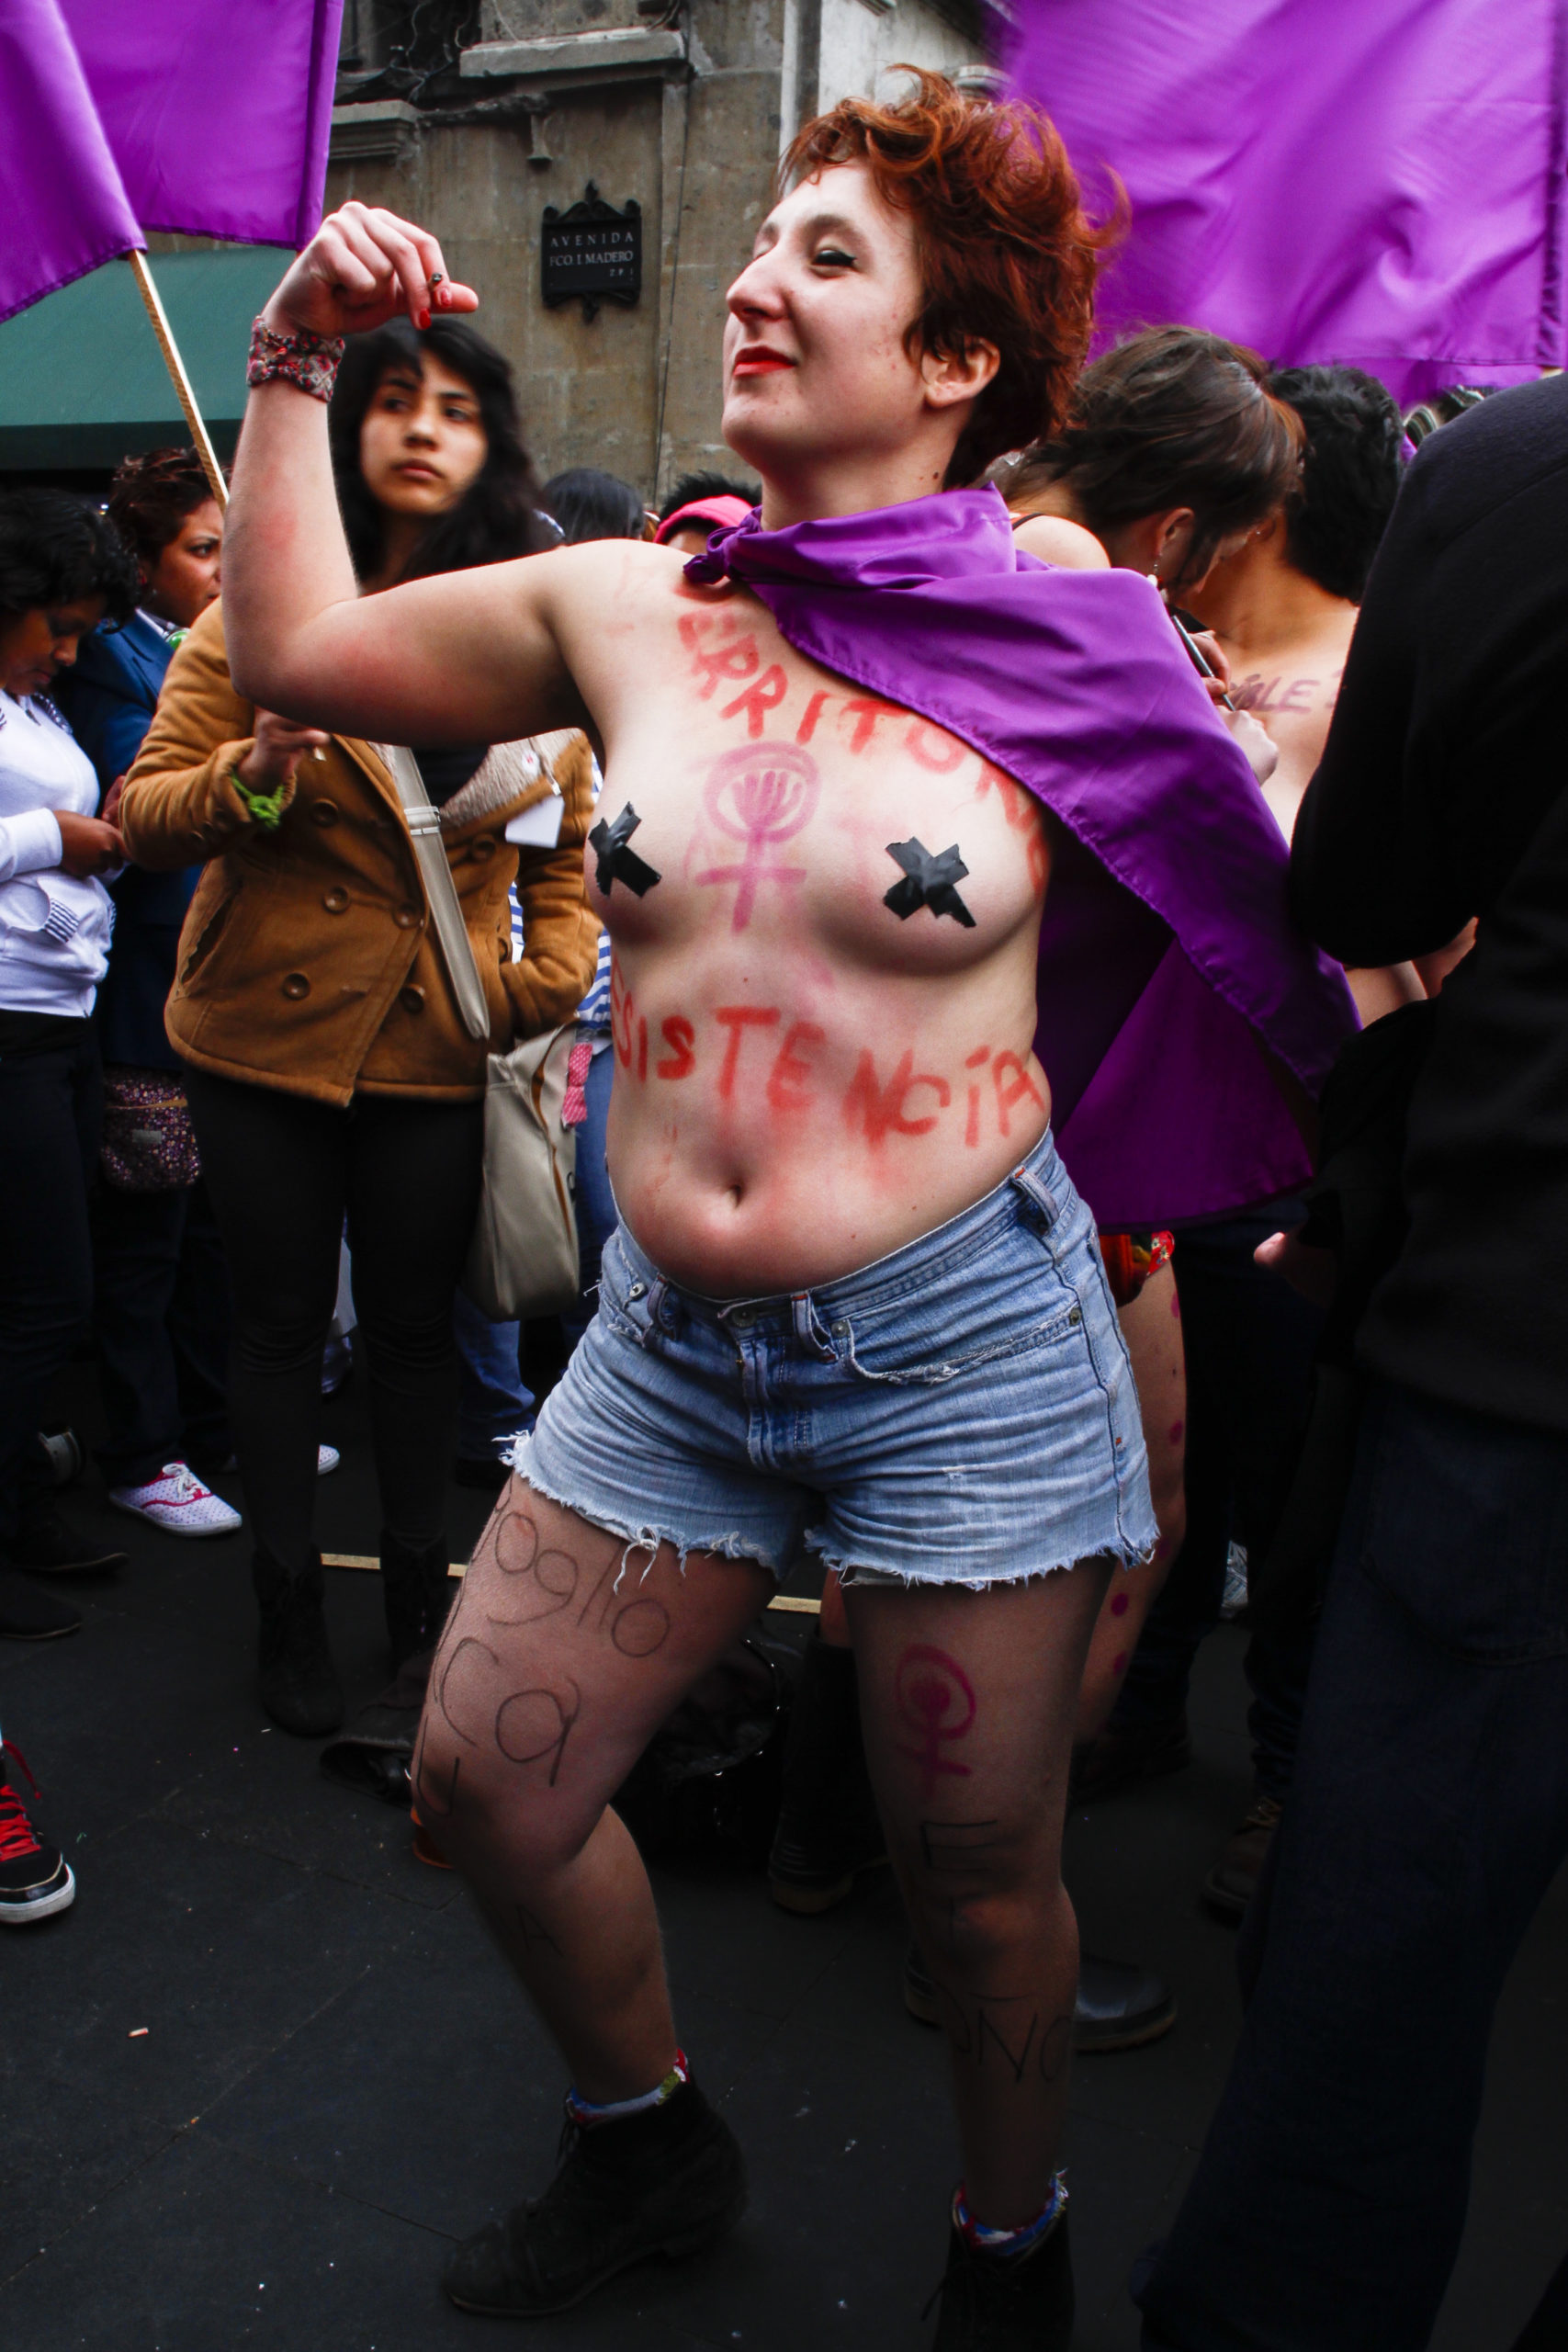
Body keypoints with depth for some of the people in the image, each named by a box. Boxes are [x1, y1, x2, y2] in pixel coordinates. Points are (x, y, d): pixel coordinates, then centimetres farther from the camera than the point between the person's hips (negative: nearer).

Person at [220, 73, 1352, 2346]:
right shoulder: (629, 610, 3)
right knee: (482, 1776, 13)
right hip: (669, 1342, 5)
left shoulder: (1064, 652, -7)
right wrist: (294, 362, 9)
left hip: (963, 1347, -4)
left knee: (978, 1877, 11)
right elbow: (299, 647, 14)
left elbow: (1280, 963, 5)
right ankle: (650, 2148, 44)